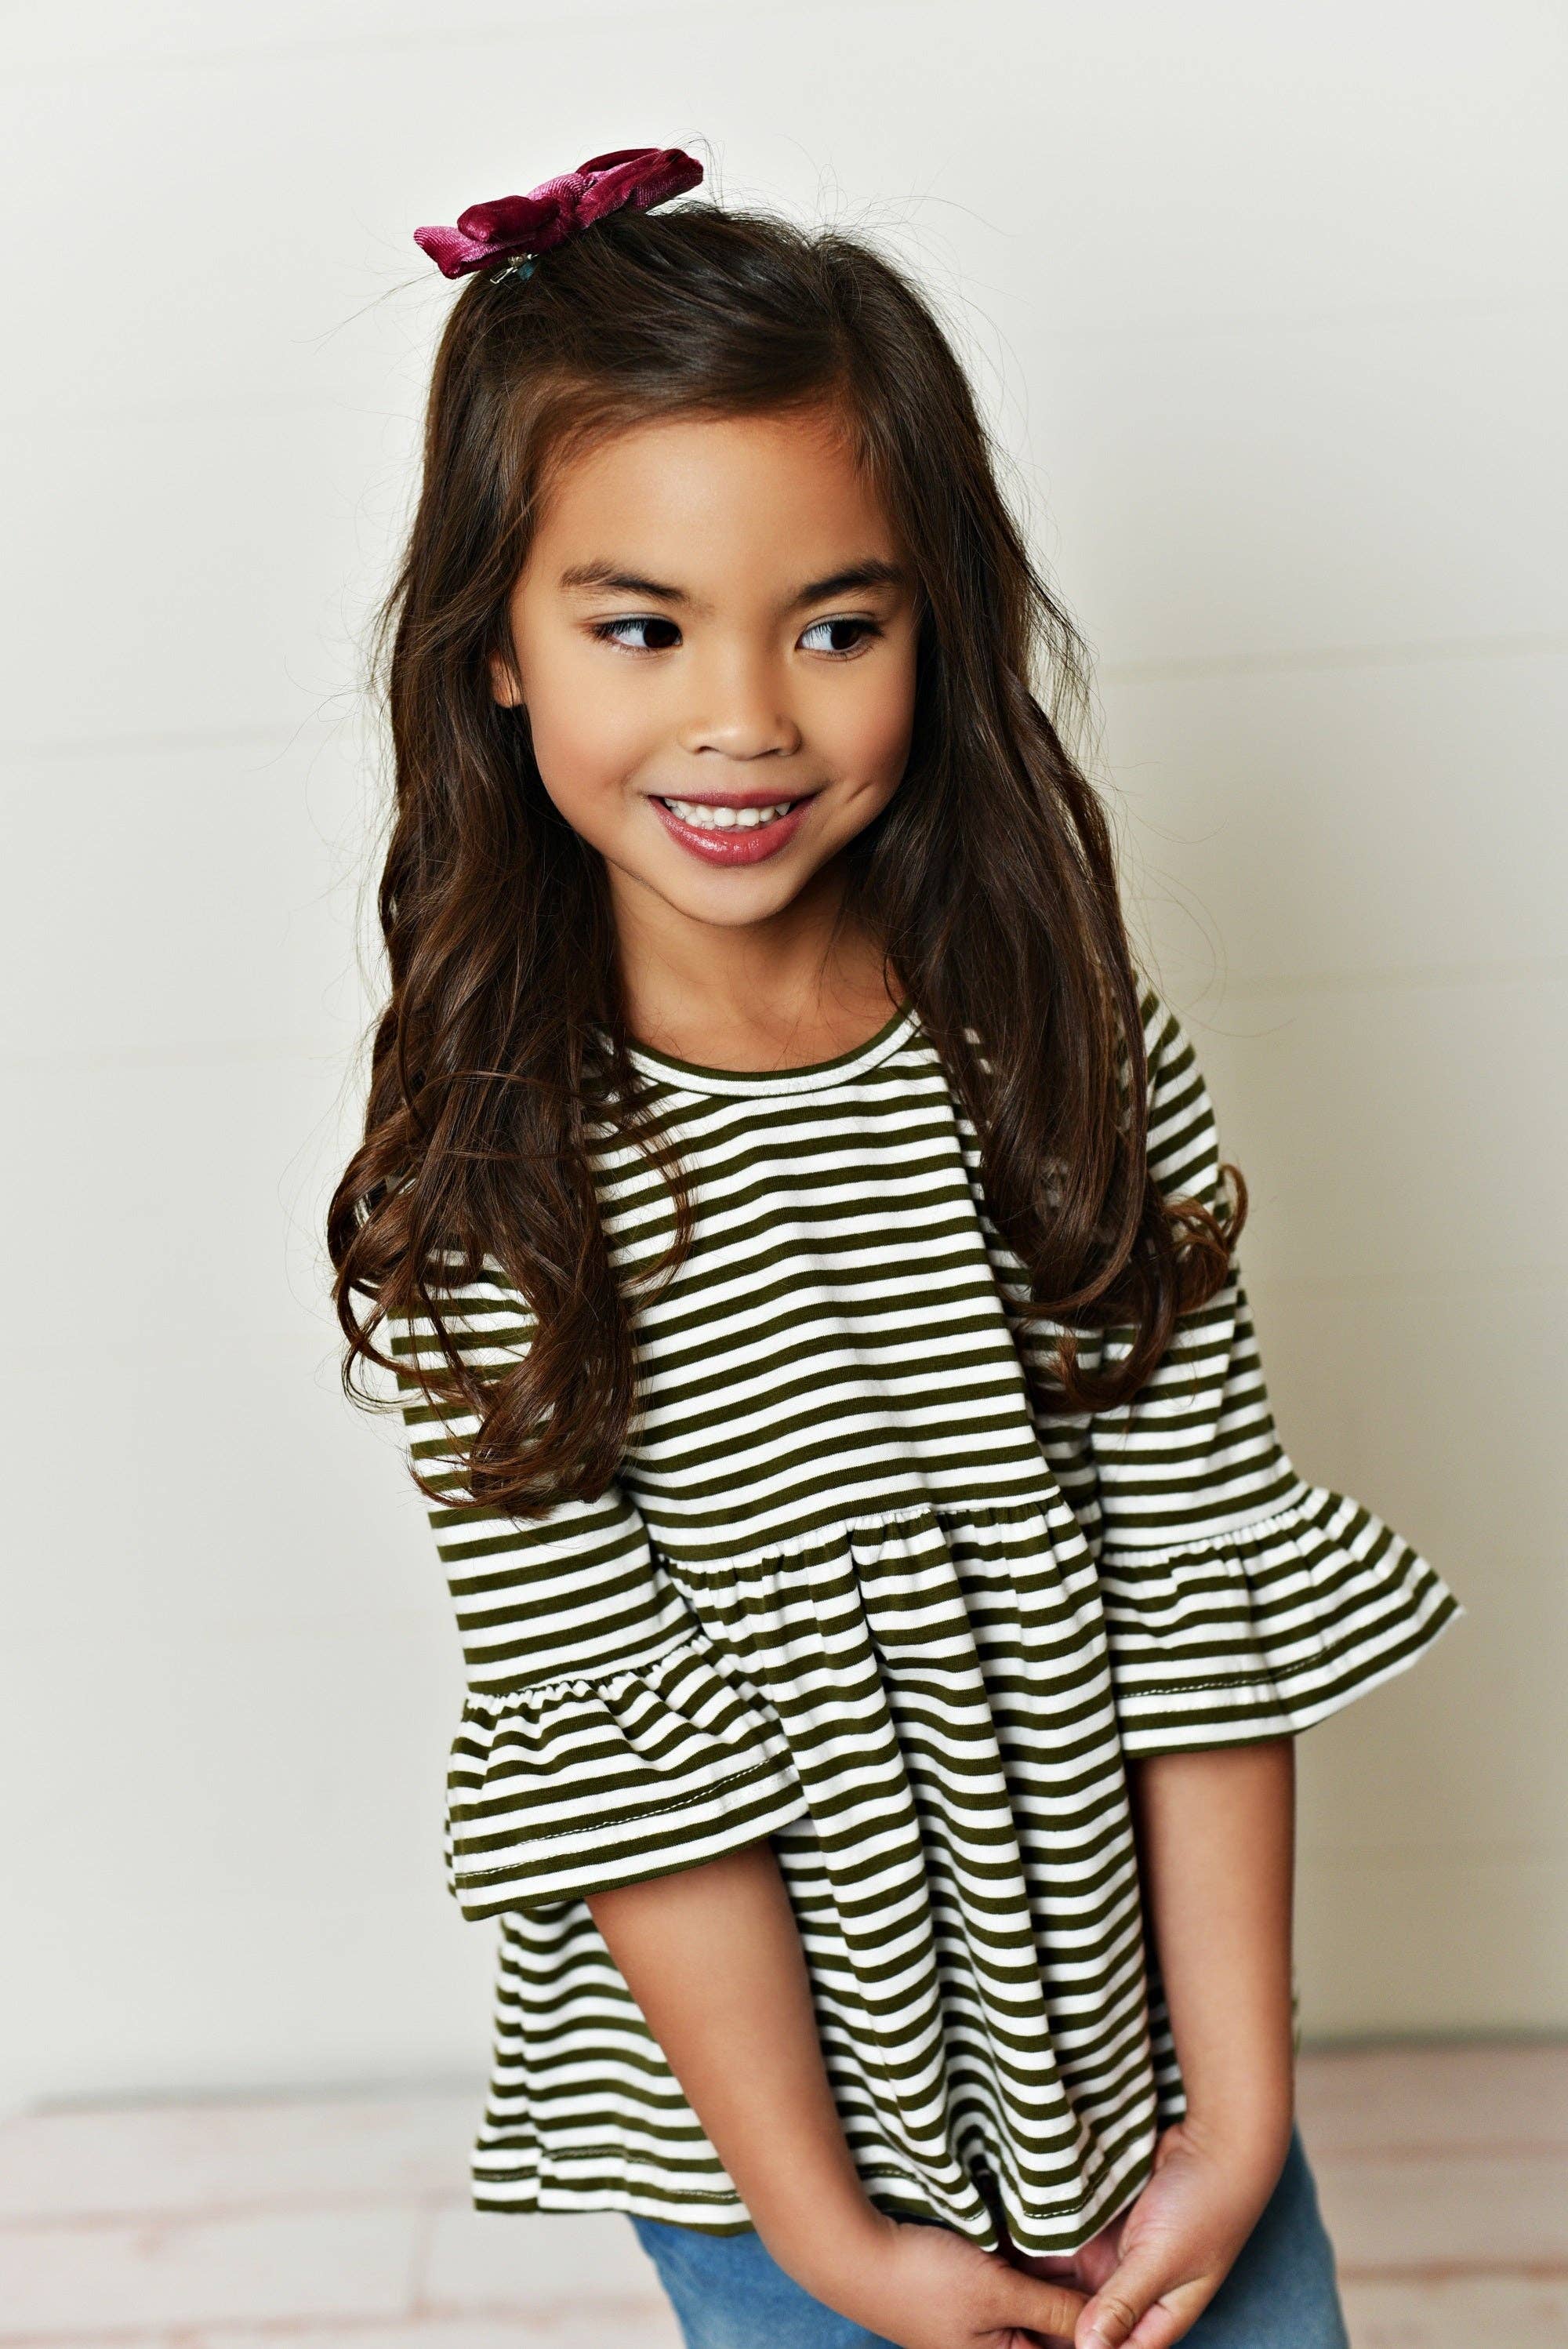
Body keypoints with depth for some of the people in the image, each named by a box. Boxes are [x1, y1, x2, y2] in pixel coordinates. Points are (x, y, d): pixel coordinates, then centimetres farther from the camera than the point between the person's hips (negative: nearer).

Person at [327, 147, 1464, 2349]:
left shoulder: (1084, 1065, -11)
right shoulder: (477, 1182, -16)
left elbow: (1205, 1601, -9)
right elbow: (621, 1745, -15)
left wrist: (1239, 2106, -9)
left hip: (1139, 2036, 2)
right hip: (756, 2092, -1)